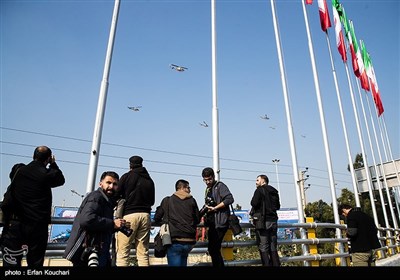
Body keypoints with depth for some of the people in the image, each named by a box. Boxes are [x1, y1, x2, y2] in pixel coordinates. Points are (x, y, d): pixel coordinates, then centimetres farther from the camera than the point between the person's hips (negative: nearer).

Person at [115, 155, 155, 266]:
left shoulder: (127, 176, 2)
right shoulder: (149, 180, 14)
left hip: (129, 214, -4)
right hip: (145, 215, 4)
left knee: (122, 253, -2)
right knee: (143, 254, 7)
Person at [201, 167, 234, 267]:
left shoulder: (220, 186, -8)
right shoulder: (208, 189, 17)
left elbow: (230, 199, -21)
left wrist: (214, 208, -18)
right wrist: (206, 208, 1)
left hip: (220, 222, -9)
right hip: (212, 223, 9)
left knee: (213, 249, -8)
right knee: (212, 249, 13)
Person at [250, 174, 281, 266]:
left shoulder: (260, 190, -6)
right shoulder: (274, 191, 16)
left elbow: (254, 203, -17)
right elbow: (277, 206, 18)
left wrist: (252, 211, 2)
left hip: (263, 220, -7)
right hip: (273, 220, 7)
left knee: (263, 248, -3)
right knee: (273, 248, 12)